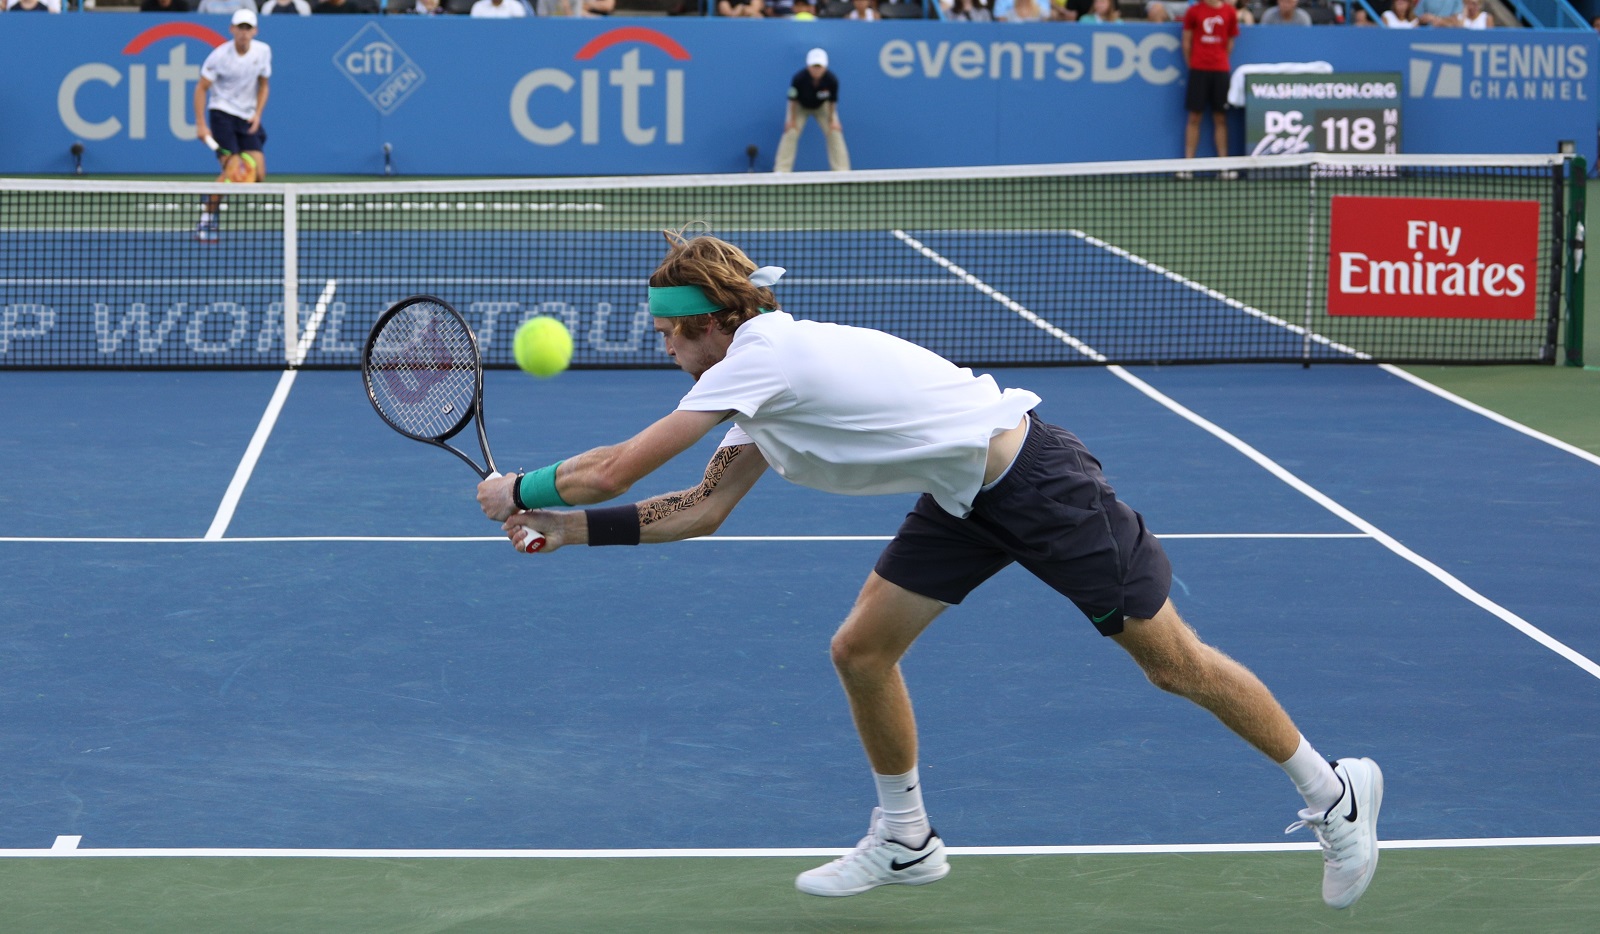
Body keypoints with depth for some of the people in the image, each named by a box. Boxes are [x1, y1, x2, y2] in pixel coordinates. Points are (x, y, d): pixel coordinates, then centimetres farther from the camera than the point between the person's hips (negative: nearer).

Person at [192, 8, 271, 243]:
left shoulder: (263, 51, 0)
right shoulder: (220, 55, -13)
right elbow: (201, 88, -8)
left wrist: (257, 113, -2)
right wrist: (200, 124, -15)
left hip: (248, 118, 5)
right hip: (222, 113, -5)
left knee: (258, 175, -4)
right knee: (231, 171, -19)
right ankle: (205, 223, -9)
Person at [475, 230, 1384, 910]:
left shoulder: (762, 353, -23)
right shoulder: (758, 389, 7)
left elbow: (611, 471, -21)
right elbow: (703, 508, 12)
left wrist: (521, 491, -5)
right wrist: (569, 527, 7)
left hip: (1033, 473, -9)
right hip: (963, 498, 9)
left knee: (1171, 659, -2)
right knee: (862, 650, 4)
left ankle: (1334, 793, 13)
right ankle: (906, 840, 22)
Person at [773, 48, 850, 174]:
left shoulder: (832, 80, -34)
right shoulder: (799, 78, -37)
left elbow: (832, 101, -17)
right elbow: (793, 100, -21)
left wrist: (831, 120, -11)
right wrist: (792, 119, -15)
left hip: (822, 107, 1)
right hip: (800, 106, -1)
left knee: (834, 133, -8)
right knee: (790, 133, -15)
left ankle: (842, 171, 1)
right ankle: (781, 171, -9)